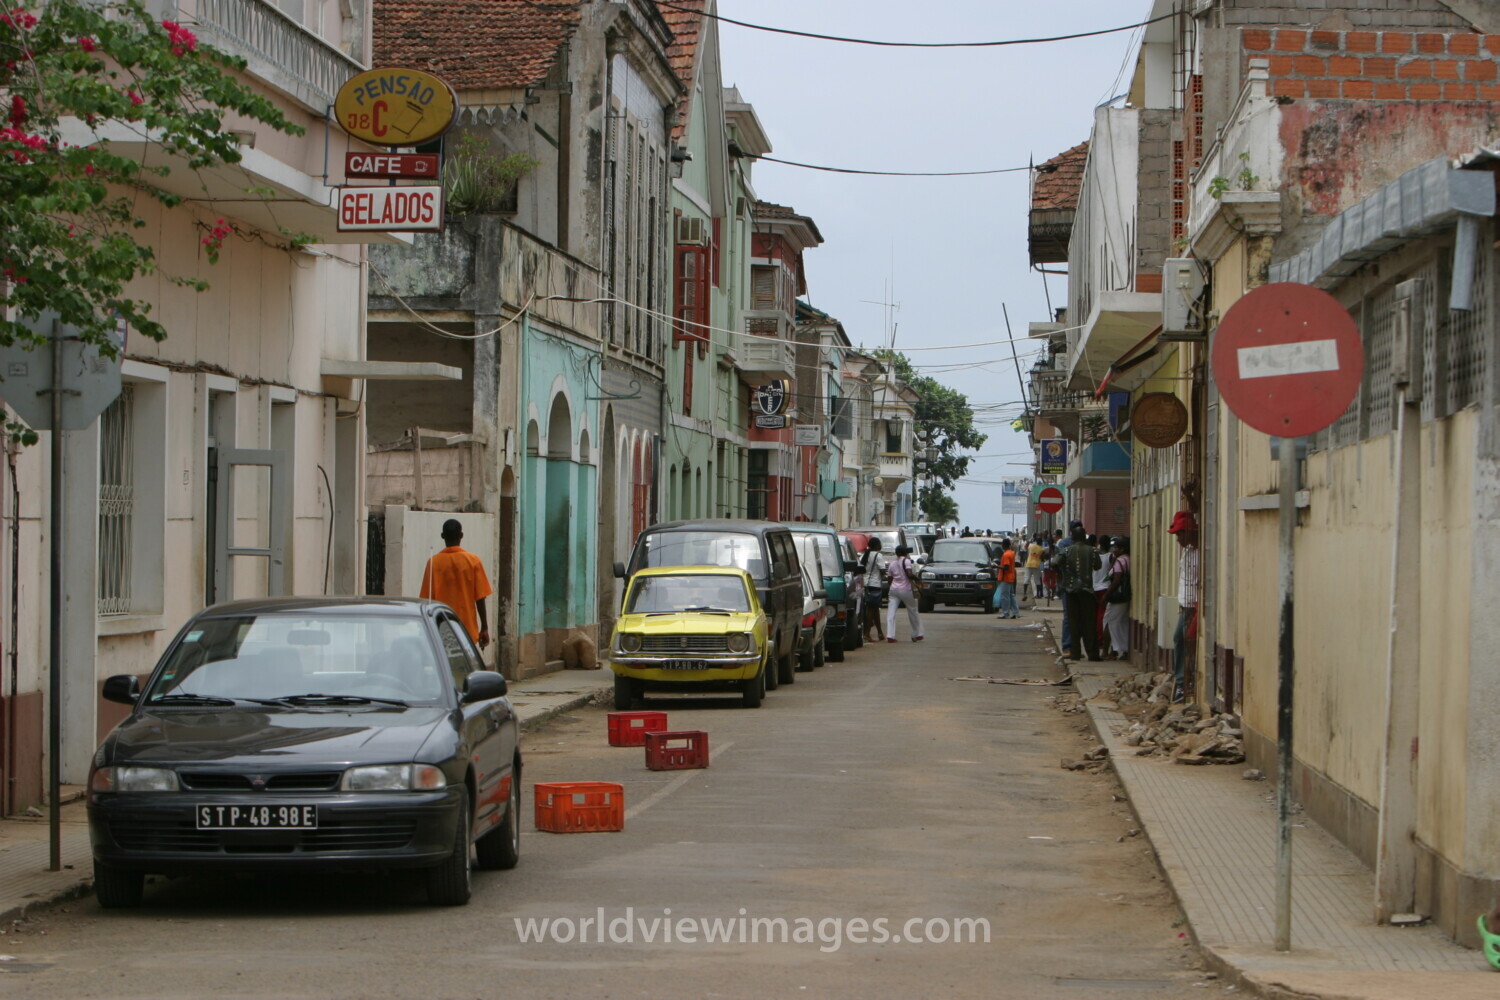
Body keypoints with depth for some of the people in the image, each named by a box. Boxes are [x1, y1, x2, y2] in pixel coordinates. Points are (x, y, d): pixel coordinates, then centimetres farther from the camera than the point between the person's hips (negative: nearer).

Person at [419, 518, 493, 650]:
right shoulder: (473, 561, -3)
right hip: (468, 630, 0)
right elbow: (480, 598, -3)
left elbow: (427, 600, -1)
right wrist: (484, 628, 5)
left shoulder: (434, 562, -3)